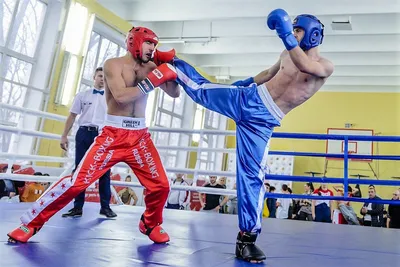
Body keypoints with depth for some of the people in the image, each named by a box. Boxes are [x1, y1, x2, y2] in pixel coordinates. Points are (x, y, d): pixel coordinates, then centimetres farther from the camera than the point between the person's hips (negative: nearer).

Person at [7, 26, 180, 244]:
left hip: (139, 136, 4)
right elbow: (121, 96, -21)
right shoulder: (113, 64, -4)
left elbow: (175, 93, 12)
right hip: (113, 135, -4)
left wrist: (173, 72, -5)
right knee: (77, 181, -9)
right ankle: (30, 222, 8)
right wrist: (154, 79, -21)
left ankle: (150, 224, 28)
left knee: (160, 185, 0)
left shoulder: (151, 68, 9)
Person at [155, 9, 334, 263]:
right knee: (200, 88, 5)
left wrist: (286, 36, -37)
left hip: (262, 121, -4)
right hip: (248, 99, 4)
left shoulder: (325, 66, -6)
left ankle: (247, 237, 5)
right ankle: (171, 62, 36)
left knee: (253, 175, -7)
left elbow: (306, 67, -30)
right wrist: (247, 81, 33)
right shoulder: (287, 55, 9)